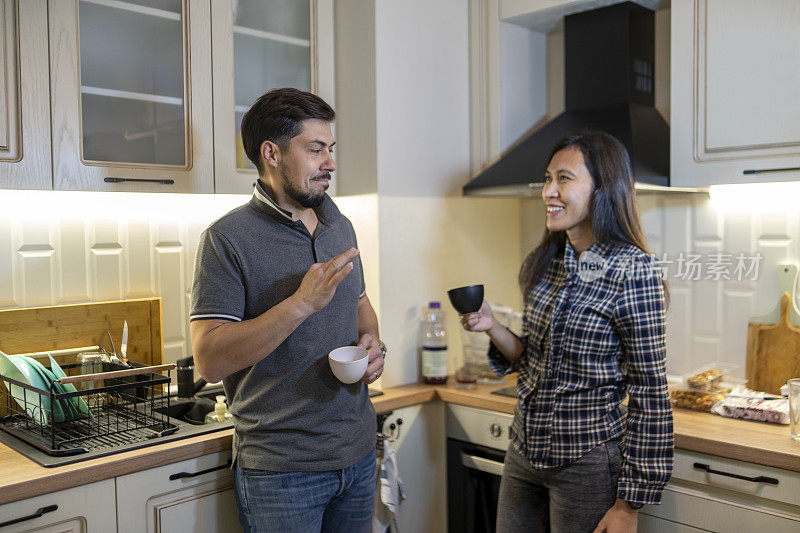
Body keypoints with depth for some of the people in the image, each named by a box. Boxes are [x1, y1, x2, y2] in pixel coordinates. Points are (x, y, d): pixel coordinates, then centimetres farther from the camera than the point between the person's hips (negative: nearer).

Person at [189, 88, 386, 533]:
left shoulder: (341, 227, 8)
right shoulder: (228, 238, -13)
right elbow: (209, 359, -20)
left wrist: (373, 343, -1)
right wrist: (302, 303, -28)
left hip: (359, 453, 6)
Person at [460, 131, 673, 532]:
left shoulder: (632, 270, -16)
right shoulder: (543, 263, 3)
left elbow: (649, 396, -14)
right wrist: (492, 328, -7)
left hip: (587, 462, -6)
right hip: (524, 451, 6)